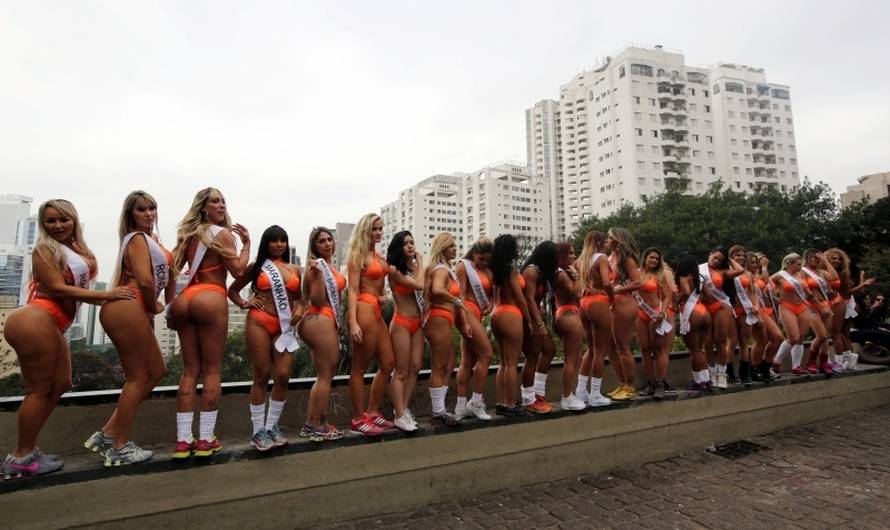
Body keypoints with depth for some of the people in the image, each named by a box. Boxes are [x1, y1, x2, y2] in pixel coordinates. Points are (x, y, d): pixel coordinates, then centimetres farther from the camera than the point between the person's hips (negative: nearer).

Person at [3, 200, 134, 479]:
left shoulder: (78, 250, 15)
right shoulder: (44, 249, -8)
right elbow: (58, 288, -16)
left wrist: (111, 298, 0)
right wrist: (106, 294, -19)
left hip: (52, 326, 9)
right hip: (36, 322, -9)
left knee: (60, 385, 14)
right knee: (40, 389, -2)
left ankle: (25, 449, 24)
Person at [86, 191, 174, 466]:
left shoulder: (149, 238, 21)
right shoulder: (138, 238, -8)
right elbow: (145, 281, -20)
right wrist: (154, 307, -4)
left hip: (135, 311, 10)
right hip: (128, 309, -10)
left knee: (156, 371, 13)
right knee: (138, 377, -2)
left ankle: (108, 433, 18)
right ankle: (119, 448, 10)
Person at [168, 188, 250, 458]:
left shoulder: (188, 234, 17)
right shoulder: (222, 233, -2)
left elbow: (173, 269, 16)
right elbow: (238, 271, -6)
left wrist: (172, 305, 22)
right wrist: (246, 243, 3)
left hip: (185, 299, 6)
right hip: (211, 299, -6)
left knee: (190, 371, 8)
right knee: (211, 371, 0)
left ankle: (183, 440, 8)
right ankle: (205, 440, 3)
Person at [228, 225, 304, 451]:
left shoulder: (295, 269, 13)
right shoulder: (256, 267, 5)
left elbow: (299, 296, 21)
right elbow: (232, 290, 14)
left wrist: (300, 309, 0)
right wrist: (244, 304, -3)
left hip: (285, 327, 3)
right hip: (259, 324, -3)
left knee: (283, 376, -3)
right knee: (262, 377, -1)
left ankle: (272, 426, 14)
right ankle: (258, 431, 10)